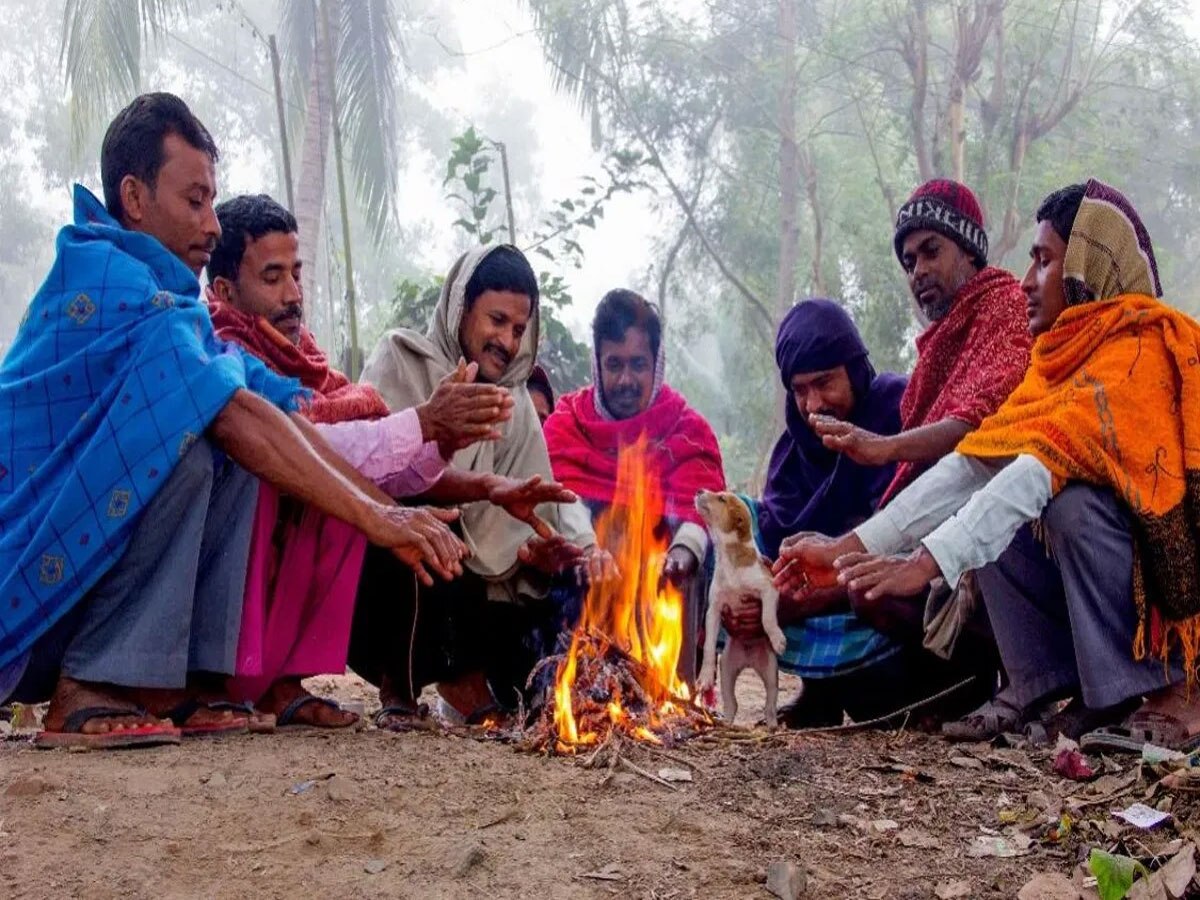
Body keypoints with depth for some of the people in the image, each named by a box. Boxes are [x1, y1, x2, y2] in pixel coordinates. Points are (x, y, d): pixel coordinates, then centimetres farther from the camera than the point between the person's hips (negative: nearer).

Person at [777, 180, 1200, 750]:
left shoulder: (1140, 353, -18)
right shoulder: (1064, 356, 7)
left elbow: (1041, 469, -32)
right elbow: (972, 463, -2)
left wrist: (926, 562, -39)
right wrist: (848, 549, -10)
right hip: (1123, 578, 8)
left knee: (1073, 498, -29)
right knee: (990, 527, -3)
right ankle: (1073, 700, -8)